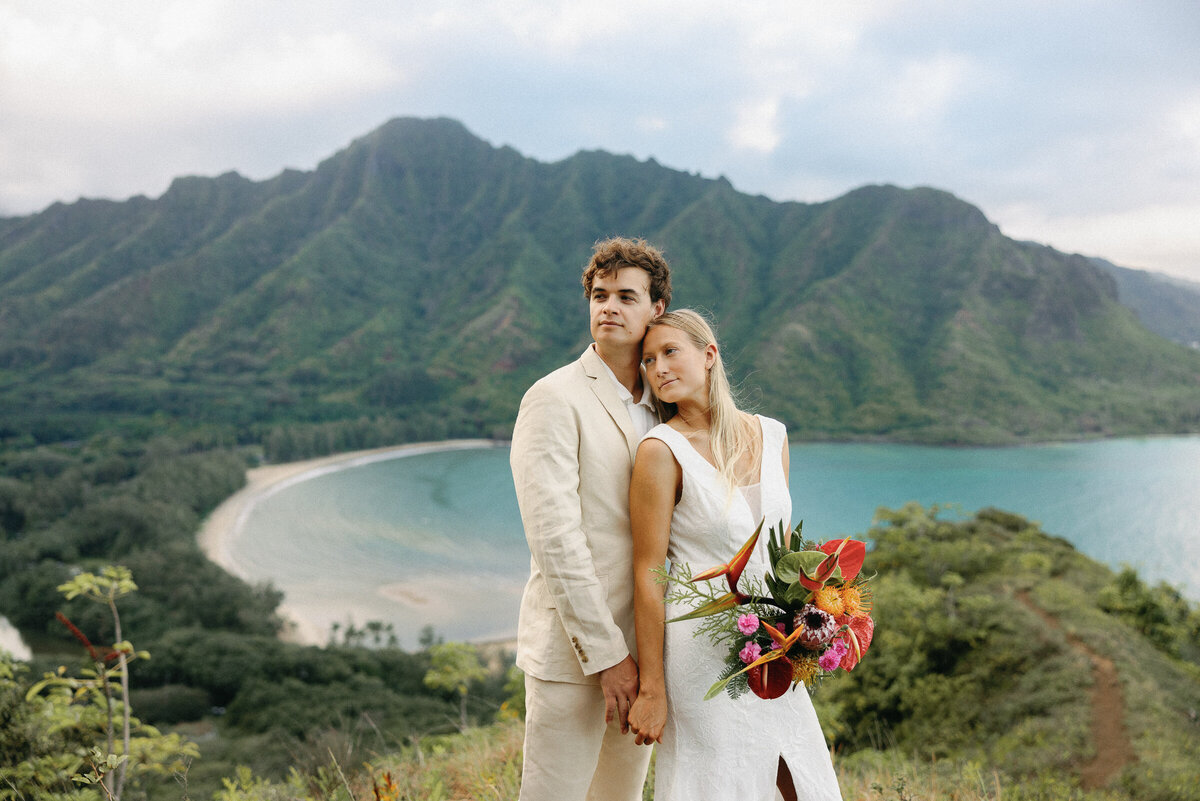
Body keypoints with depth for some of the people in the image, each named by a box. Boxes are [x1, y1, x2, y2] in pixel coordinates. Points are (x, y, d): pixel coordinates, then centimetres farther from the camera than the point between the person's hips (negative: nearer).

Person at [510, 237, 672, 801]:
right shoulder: (555, 399, -9)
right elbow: (555, 538, -16)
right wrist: (605, 655, -17)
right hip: (573, 650, -7)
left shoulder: (662, 406, 12)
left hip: (640, 646, 7)